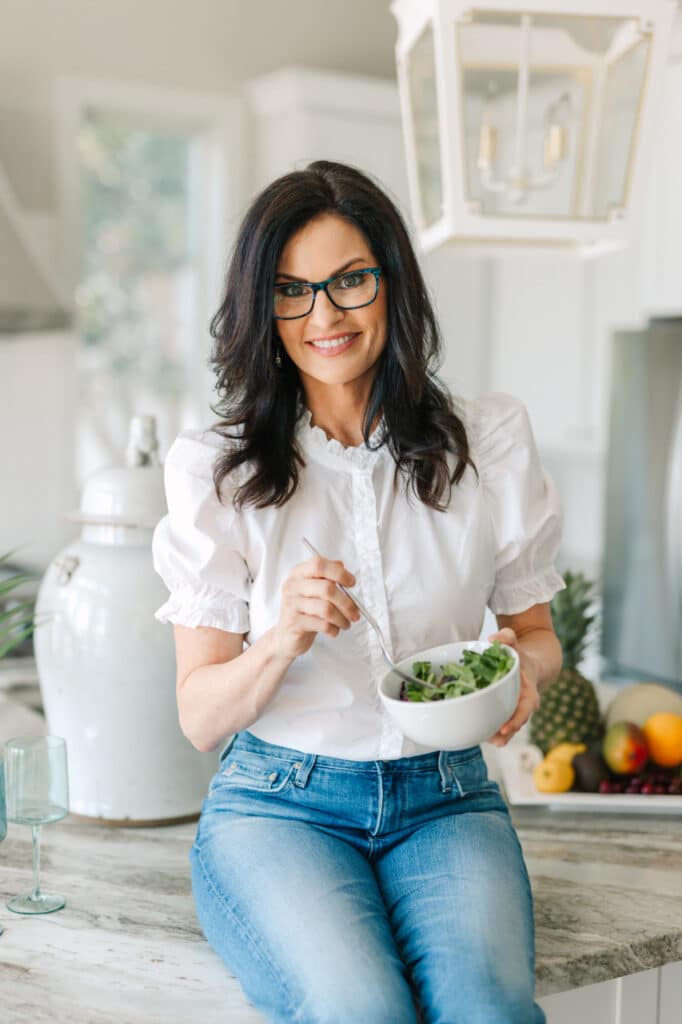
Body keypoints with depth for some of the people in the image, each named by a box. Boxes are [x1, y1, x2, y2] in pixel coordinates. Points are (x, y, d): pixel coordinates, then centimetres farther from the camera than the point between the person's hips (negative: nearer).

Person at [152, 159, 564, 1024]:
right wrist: (283, 640, -22)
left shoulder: (490, 438, 4)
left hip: (445, 798, 1)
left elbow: (537, 631, 12)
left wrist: (523, 663, -12)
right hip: (275, 801, -1)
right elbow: (200, 717, -1)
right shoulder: (215, 469, 0)